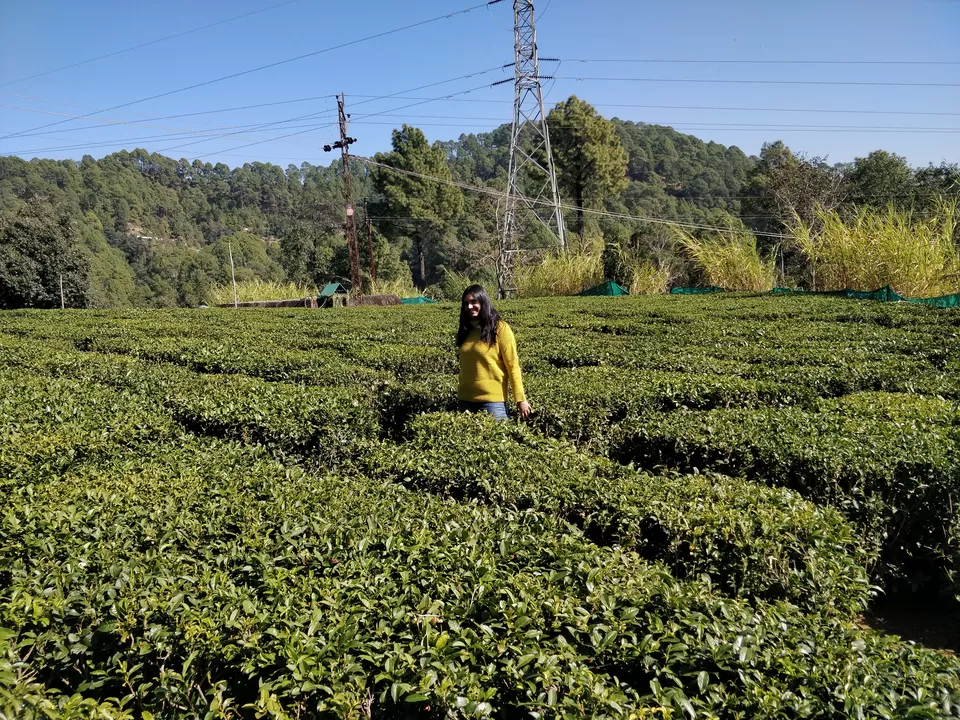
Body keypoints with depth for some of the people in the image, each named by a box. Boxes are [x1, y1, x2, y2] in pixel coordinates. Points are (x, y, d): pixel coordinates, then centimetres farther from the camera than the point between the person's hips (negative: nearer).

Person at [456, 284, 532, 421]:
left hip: (492, 400, -5)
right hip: (466, 400, 6)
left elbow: (513, 366, -7)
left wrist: (520, 399, -10)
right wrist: (461, 395, 14)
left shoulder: (500, 328, -6)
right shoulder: (466, 330, 10)